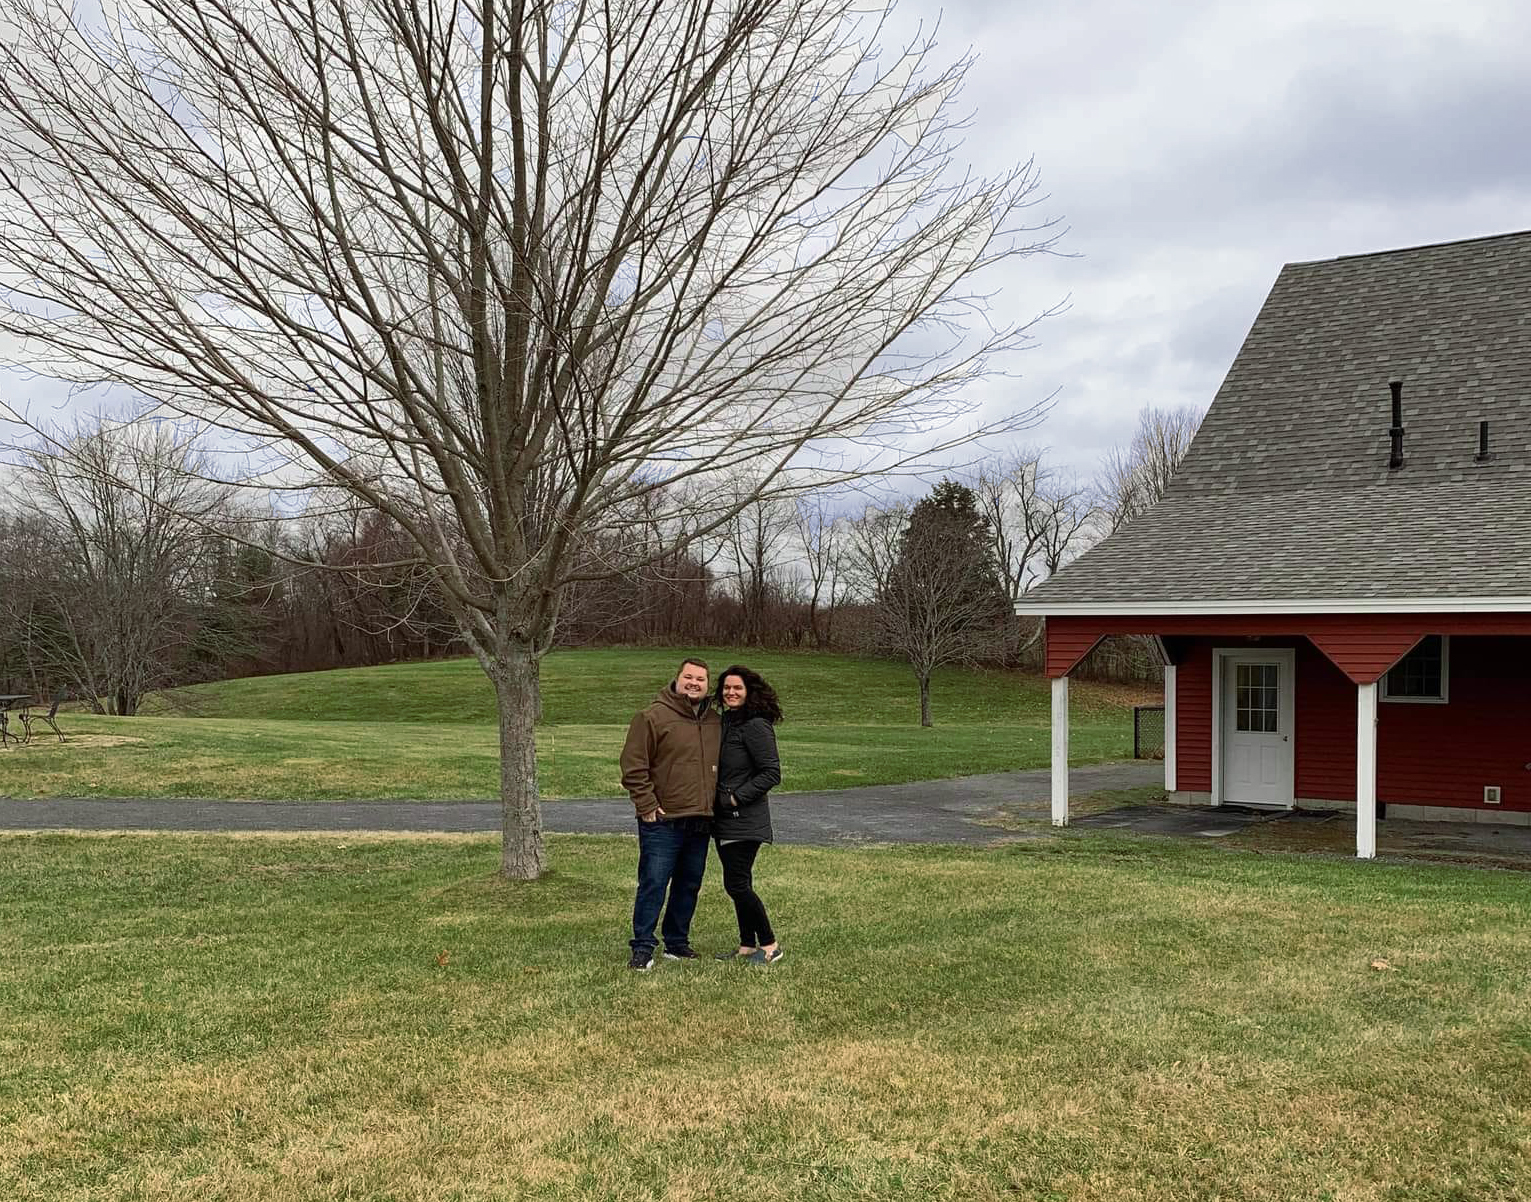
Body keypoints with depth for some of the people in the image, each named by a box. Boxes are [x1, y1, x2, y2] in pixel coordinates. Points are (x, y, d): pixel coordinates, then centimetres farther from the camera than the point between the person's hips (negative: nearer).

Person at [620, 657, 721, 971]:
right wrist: (648, 807, -13)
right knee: (653, 885, -6)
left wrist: (716, 804, 16)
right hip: (663, 822, -6)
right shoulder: (653, 717, -7)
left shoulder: (714, 721, 13)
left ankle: (677, 943, 24)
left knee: (689, 885, 13)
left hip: (701, 822, 7)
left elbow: (721, 766, 26)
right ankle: (643, 948, -1)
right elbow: (633, 767, -9)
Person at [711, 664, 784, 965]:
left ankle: (769, 945, 4)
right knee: (739, 884, 13)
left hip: (745, 820, -9)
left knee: (736, 884, -9)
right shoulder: (725, 722, 13)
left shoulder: (756, 726, -13)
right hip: (724, 819, 9)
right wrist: (717, 796, 7)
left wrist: (737, 797, -17)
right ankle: (747, 946, 22)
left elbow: (771, 773, -17)